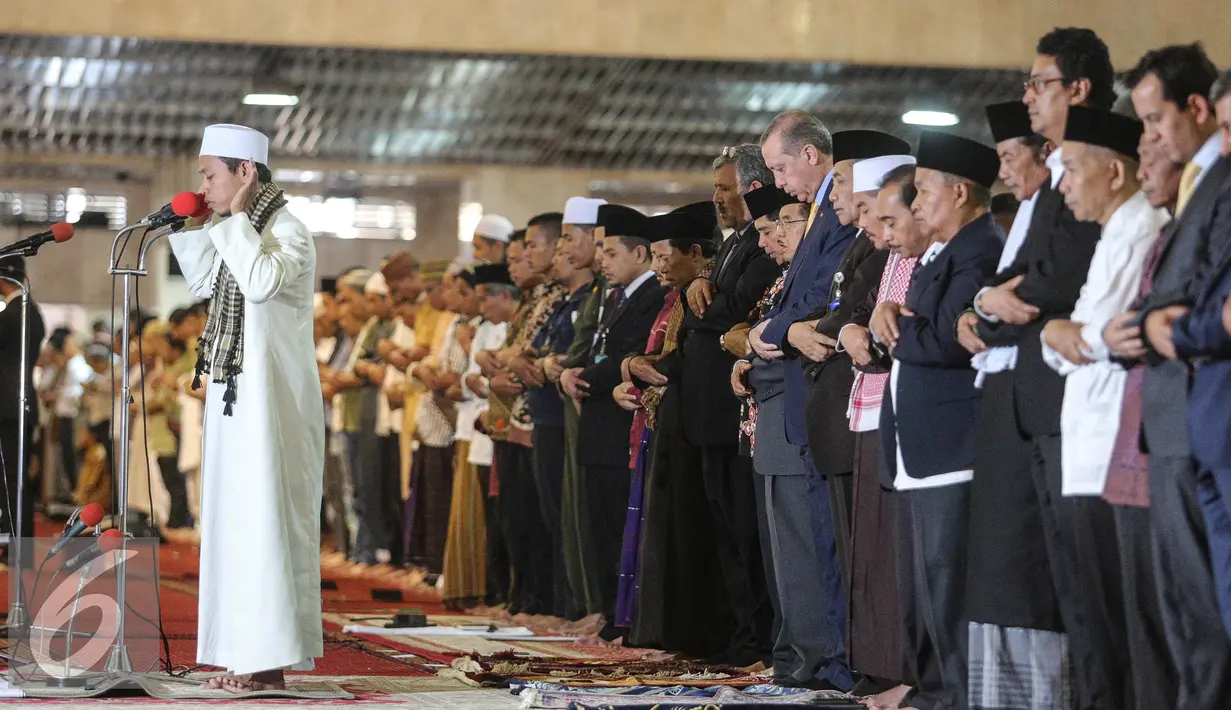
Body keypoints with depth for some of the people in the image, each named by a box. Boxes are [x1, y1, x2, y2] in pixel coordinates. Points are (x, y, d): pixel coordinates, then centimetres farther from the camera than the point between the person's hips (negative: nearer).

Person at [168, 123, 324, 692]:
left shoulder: (288, 231, -12)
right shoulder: (239, 233, 15)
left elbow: (262, 282, -30)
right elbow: (204, 284, 28)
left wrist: (236, 218, -18)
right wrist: (192, 228, 17)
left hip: (271, 399, -10)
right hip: (238, 394, 10)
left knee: (264, 517, -10)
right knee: (239, 518, 10)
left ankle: (270, 660, -9)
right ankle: (249, 651, 14)